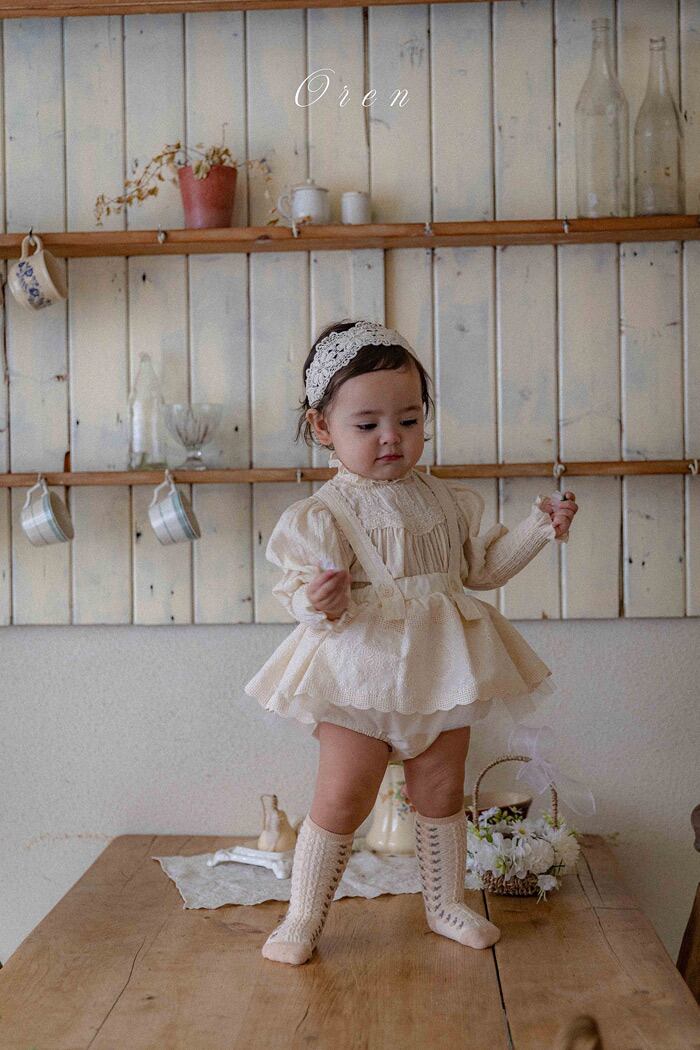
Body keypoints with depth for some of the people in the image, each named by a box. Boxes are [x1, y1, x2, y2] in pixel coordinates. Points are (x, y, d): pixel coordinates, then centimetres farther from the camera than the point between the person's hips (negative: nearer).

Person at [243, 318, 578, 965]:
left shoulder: (448, 500, 8)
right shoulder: (324, 515, -10)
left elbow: (481, 567, 16)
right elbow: (307, 590, -15)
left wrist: (539, 528, 8)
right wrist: (318, 603, -38)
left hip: (442, 670, 5)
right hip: (361, 674, -5)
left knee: (442, 792, 15)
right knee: (341, 797, -1)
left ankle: (445, 904, 33)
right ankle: (303, 917, 15)